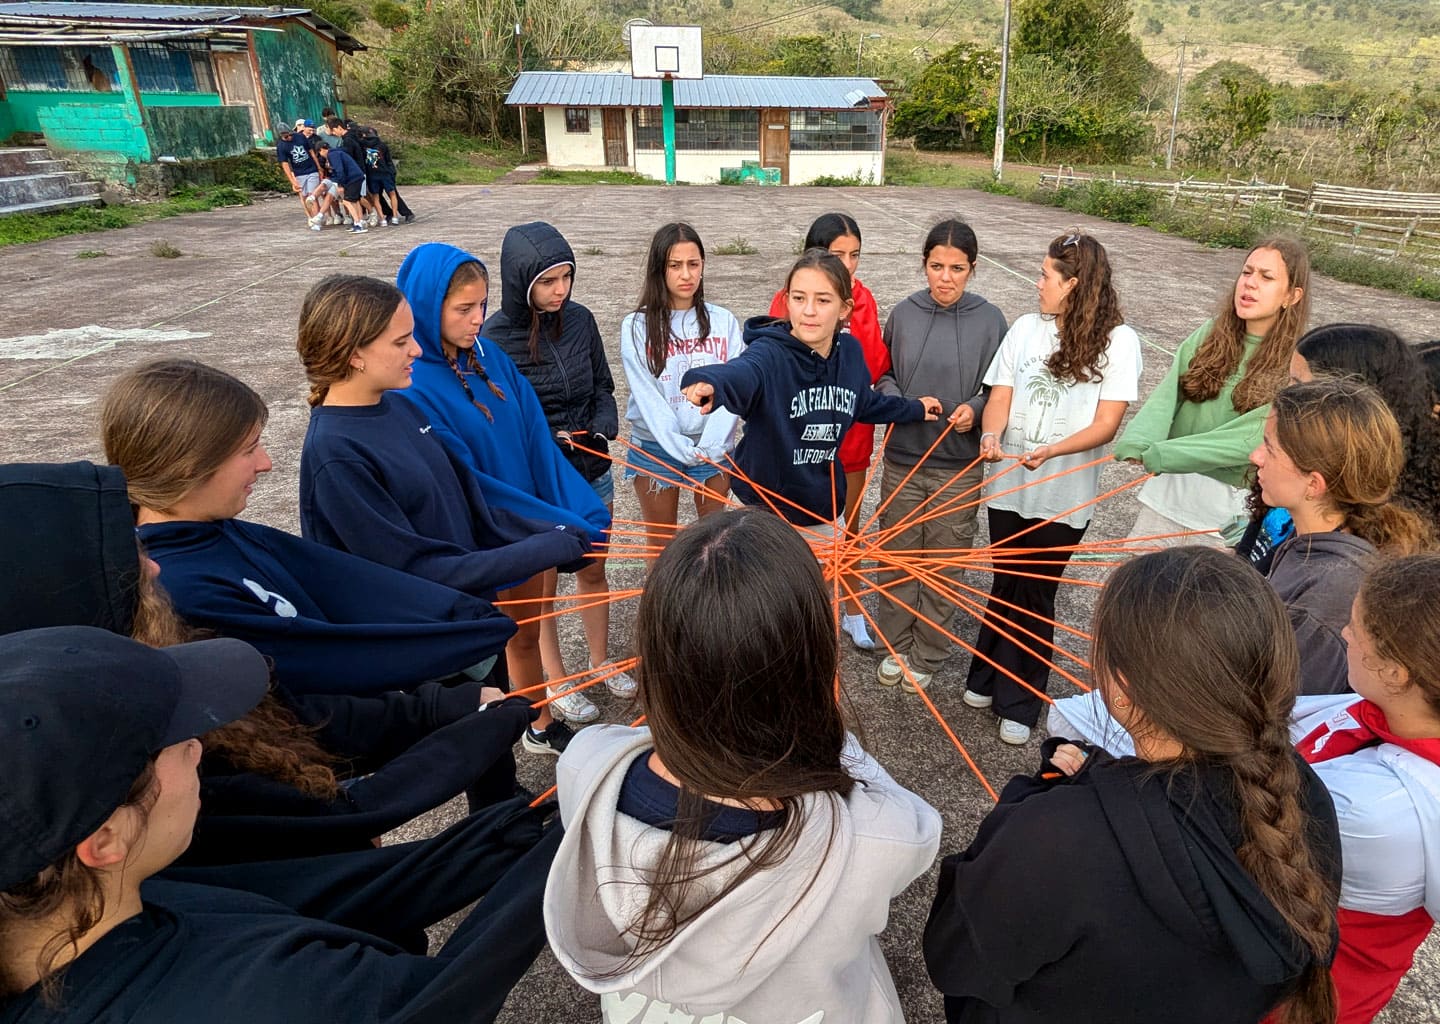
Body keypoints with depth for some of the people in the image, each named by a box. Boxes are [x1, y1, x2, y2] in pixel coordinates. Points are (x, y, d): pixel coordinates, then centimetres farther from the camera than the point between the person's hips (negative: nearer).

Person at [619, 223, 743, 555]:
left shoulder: (724, 321, 0)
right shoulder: (637, 326, -5)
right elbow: (647, 397, -11)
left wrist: (711, 446, -20)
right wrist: (683, 450, -20)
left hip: (714, 448, 1)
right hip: (656, 447, -1)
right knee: (661, 541, 12)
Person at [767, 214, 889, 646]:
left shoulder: (862, 299, -1)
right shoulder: (788, 300, -11)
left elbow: (874, 369, -9)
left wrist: (853, 316, -21)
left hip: (851, 435, 3)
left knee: (848, 525, 17)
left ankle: (851, 609, 35)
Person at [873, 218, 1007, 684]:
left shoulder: (990, 320, -5)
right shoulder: (903, 313, -1)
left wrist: (976, 408, -18)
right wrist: (892, 398, -11)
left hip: (959, 466, -1)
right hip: (902, 460, 2)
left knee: (943, 564, 10)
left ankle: (927, 654, 29)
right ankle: (895, 645, 32)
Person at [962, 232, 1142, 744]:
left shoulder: (1117, 341, -6)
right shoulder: (1025, 328, 2)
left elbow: (1106, 424, -11)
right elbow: (1000, 398, 0)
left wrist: (1050, 451, -28)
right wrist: (991, 436, -22)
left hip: (1064, 496, -3)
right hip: (1007, 484, 3)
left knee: (1035, 594, 7)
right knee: (1006, 586, 15)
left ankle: (1019, 703, 22)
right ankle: (987, 677, 33)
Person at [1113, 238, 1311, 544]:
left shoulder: (1295, 367, -10)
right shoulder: (1209, 335, 2)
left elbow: (1253, 436, -21)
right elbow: (1165, 396, -10)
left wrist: (1158, 455, -30)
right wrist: (1137, 444, -30)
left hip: (1226, 507, -3)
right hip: (1168, 490, 3)